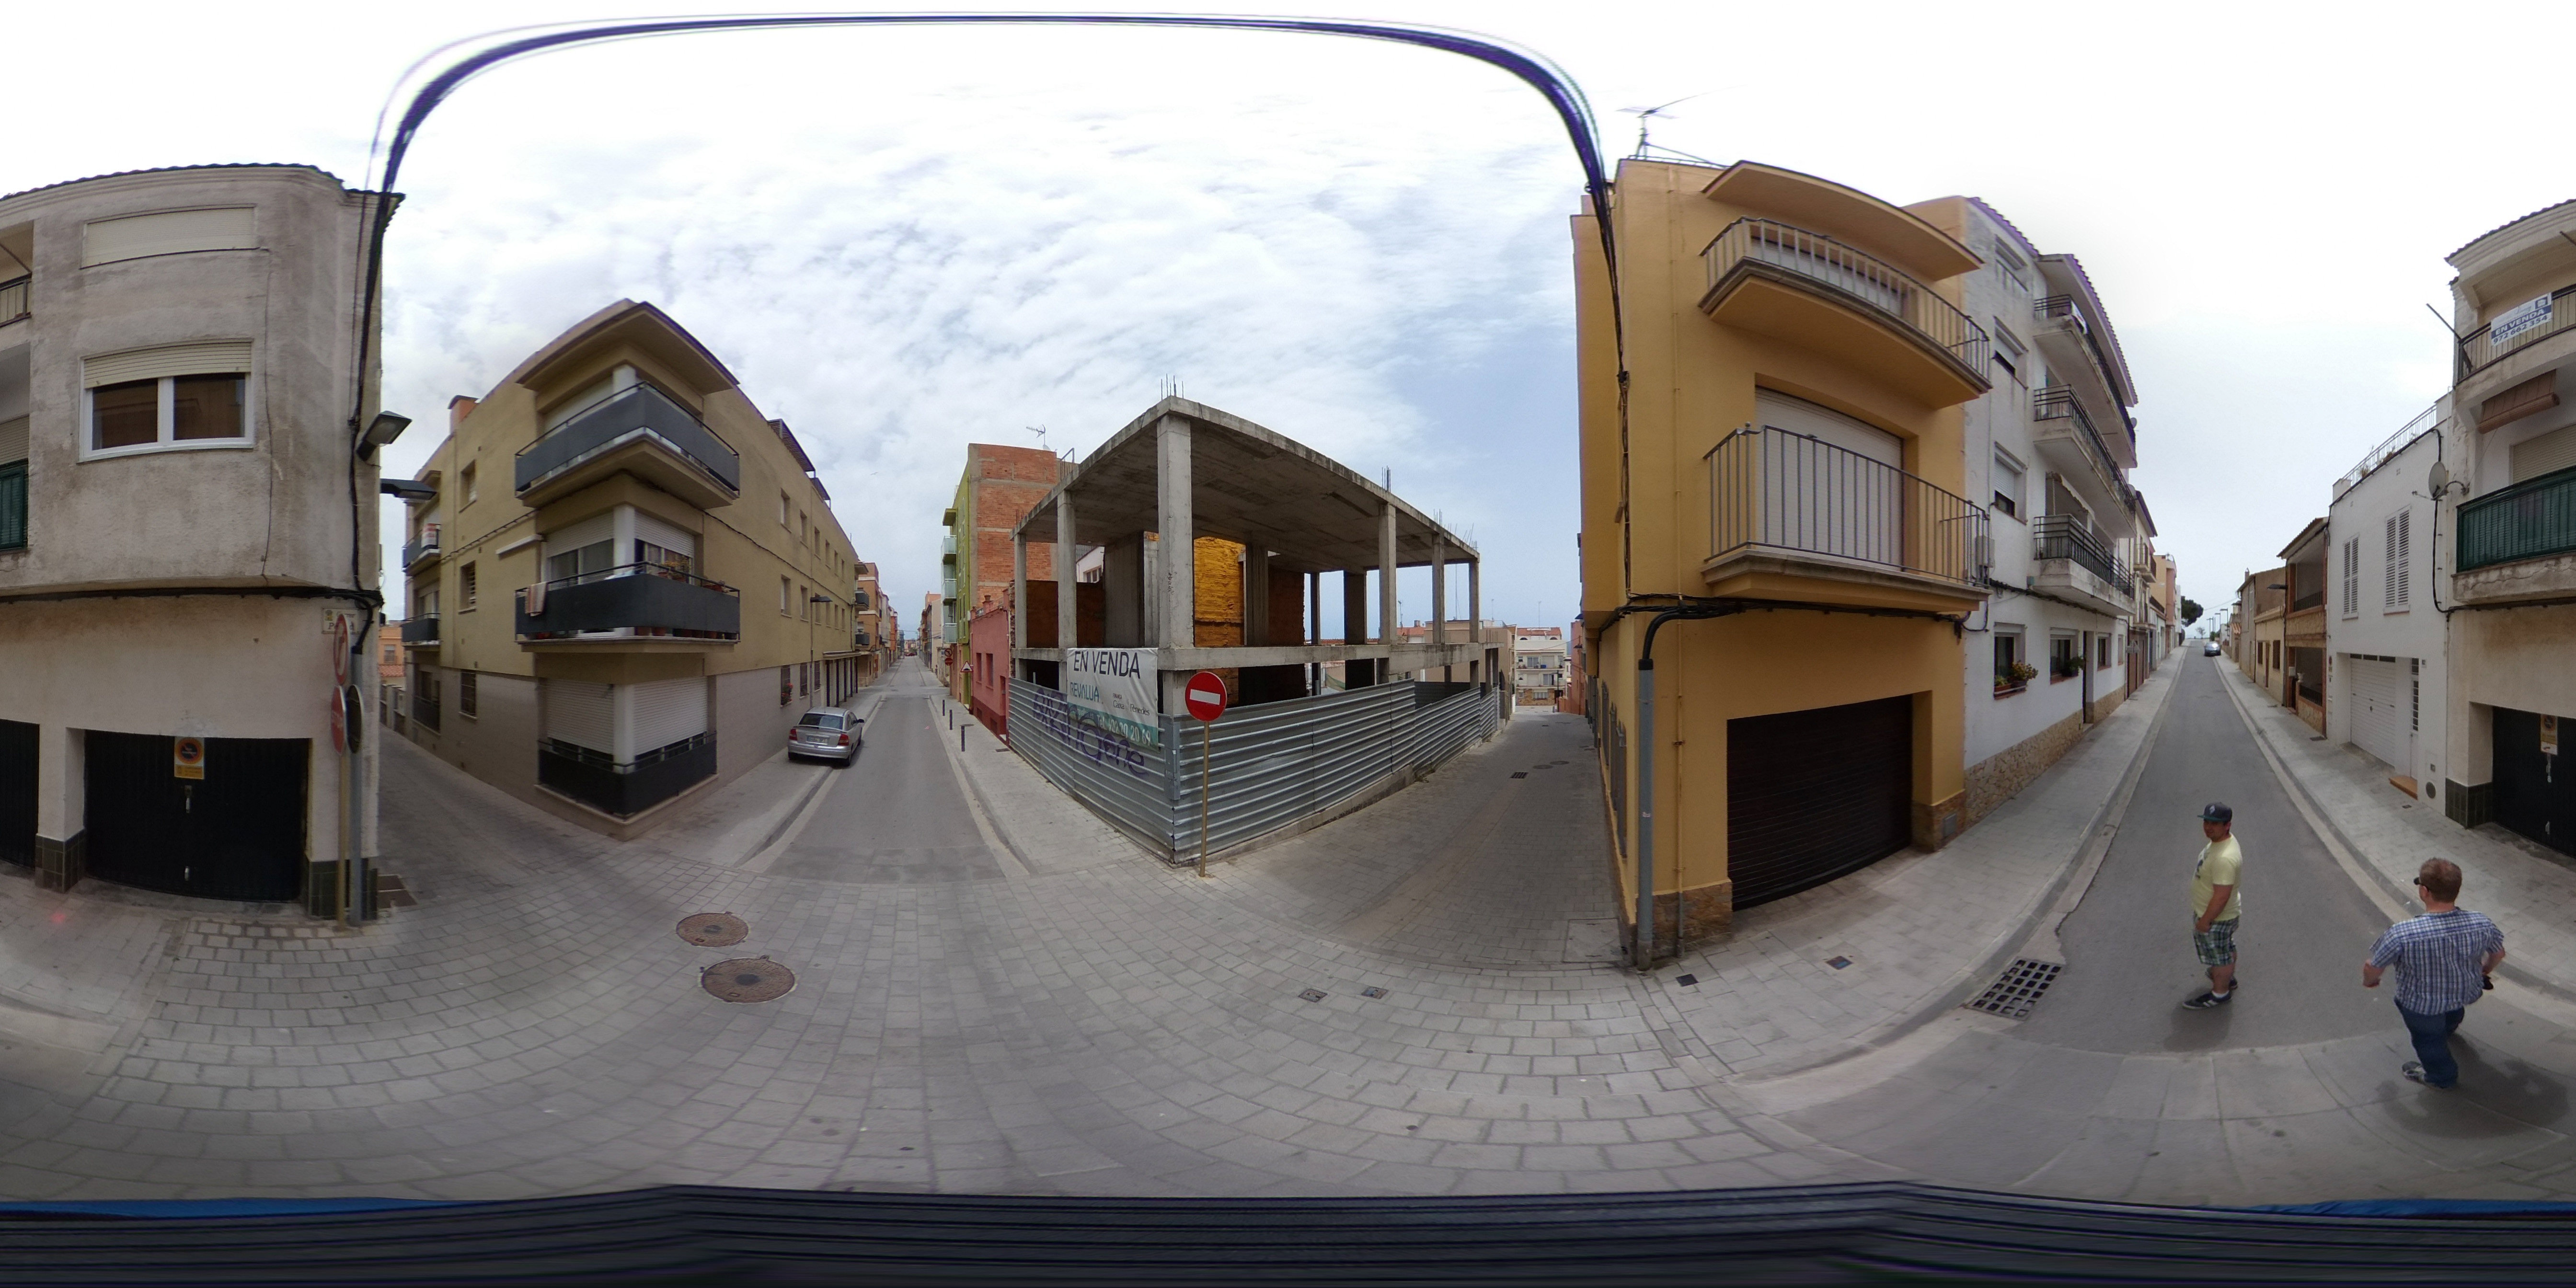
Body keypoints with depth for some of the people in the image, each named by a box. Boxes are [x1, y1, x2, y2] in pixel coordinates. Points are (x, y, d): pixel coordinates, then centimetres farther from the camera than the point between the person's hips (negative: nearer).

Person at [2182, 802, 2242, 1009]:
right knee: (2227, 950, 30)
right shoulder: (2221, 839, -7)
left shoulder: (2225, 859, -40)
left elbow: (2221, 897, -33)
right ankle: (2228, 979, 52)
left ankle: (2219, 994, 33)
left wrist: (2205, 921, -20)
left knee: (2219, 957, 14)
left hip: (2217, 917, -9)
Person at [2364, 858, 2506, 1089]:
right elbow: (2498, 954, -5)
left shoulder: (2402, 935, -40)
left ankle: (2441, 1078, 55)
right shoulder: (2482, 924, -28)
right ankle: (2449, 1028, 73)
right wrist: (2485, 971, 20)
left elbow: (2372, 967, -24)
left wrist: (2369, 981, 2)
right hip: (2467, 993, 5)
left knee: (2428, 1038, 29)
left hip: (2422, 1004, -5)